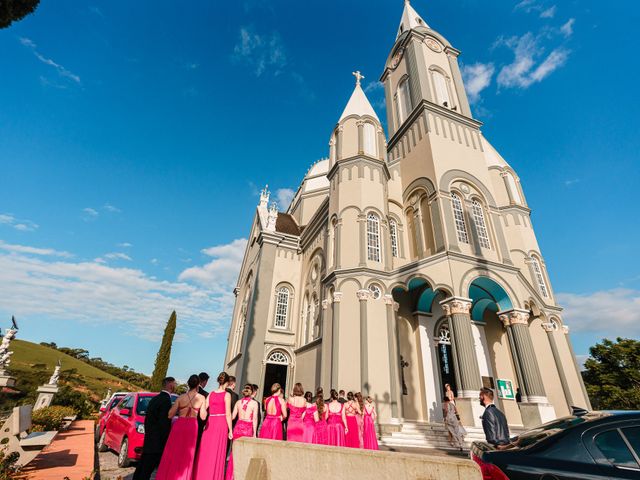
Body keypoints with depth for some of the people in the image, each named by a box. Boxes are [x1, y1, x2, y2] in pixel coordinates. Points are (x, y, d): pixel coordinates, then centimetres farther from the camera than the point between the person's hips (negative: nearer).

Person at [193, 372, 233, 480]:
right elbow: (228, 414, -8)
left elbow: (203, 410, 2)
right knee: (217, 453, 6)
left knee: (205, 451, 15)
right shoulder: (227, 395, -7)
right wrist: (230, 430, -2)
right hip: (222, 424, -4)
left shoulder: (211, 394, 5)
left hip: (210, 424, 4)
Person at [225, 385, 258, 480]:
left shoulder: (238, 402, 2)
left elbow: (232, 416, 3)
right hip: (248, 428, -3)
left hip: (238, 427, 3)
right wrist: (254, 433, -1)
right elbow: (255, 419, -6)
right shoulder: (254, 403, -6)